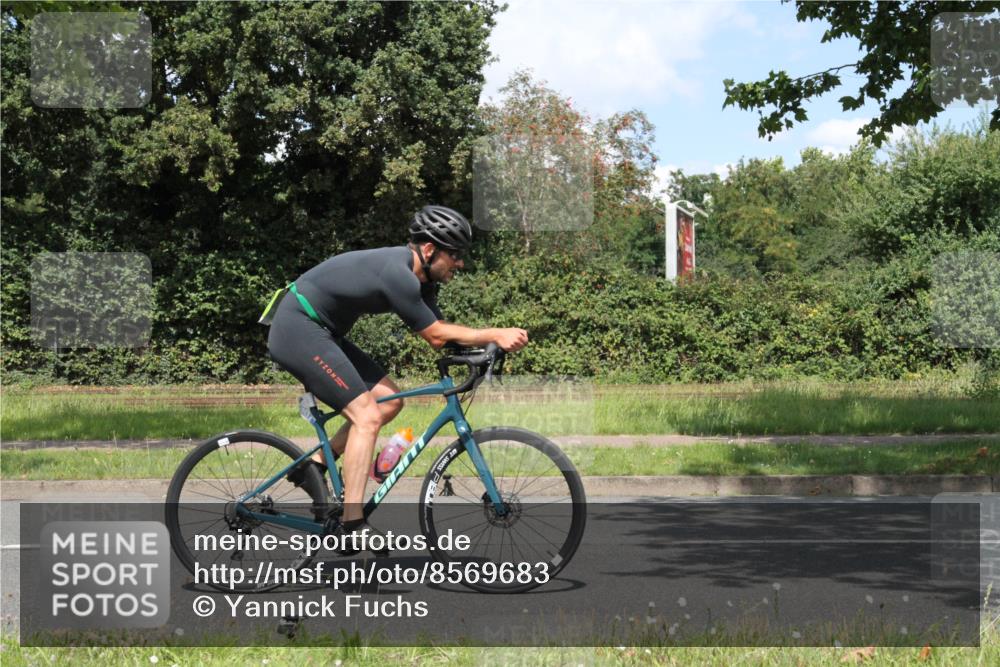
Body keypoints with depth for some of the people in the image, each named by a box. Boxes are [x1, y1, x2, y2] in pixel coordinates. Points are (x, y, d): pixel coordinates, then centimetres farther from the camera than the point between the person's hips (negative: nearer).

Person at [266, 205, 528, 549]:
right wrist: (496, 334, -18)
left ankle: (314, 466, 13)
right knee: (366, 415, -15)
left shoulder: (418, 276, 6)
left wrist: (496, 339, -9)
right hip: (297, 330, -10)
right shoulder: (397, 274, -24)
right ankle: (352, 526, -14)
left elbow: (439, 336, 4)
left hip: (321, 331, 10)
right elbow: (436, 334, -19)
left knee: (389, 400, 8)